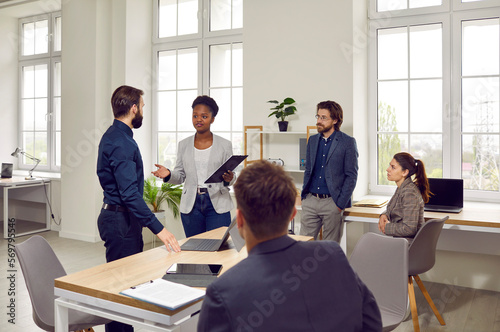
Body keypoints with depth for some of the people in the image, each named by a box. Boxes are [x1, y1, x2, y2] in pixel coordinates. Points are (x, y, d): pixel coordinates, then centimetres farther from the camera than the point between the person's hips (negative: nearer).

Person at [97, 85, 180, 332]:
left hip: (118, 216, 10)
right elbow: (130, 194, -28)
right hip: (121, 220, -10)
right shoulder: (121, 142, -20)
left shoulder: (114, 136, 13)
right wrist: (158, 228, -30)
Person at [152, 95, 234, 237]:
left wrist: (228, 179, -16)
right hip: (191, 205, 2)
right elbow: (180, 176, 12)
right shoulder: (183, 145, 10)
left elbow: (230, 177, 6)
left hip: (218, 205, -2)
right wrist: (168, 174, -8)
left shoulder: (225, 145, 4)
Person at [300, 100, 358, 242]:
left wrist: (341, 204, -11)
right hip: (310, 200, 5)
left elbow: (351, 176, -6)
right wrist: (304, 195, 8)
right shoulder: (312, 140, 12)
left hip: (332, 203, -4)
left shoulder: (347, 142, -4)